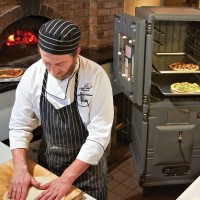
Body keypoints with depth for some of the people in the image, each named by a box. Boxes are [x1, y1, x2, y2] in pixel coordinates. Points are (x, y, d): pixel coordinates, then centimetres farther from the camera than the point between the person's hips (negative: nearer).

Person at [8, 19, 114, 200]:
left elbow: (99, 134, -23)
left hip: (87, 164, -2)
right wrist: (20, 168, -19)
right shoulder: (32, 75, -14)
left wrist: (67, 178, -25)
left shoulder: (96, 76, -23)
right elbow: (20, 125, -6)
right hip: (47, 162, 3)